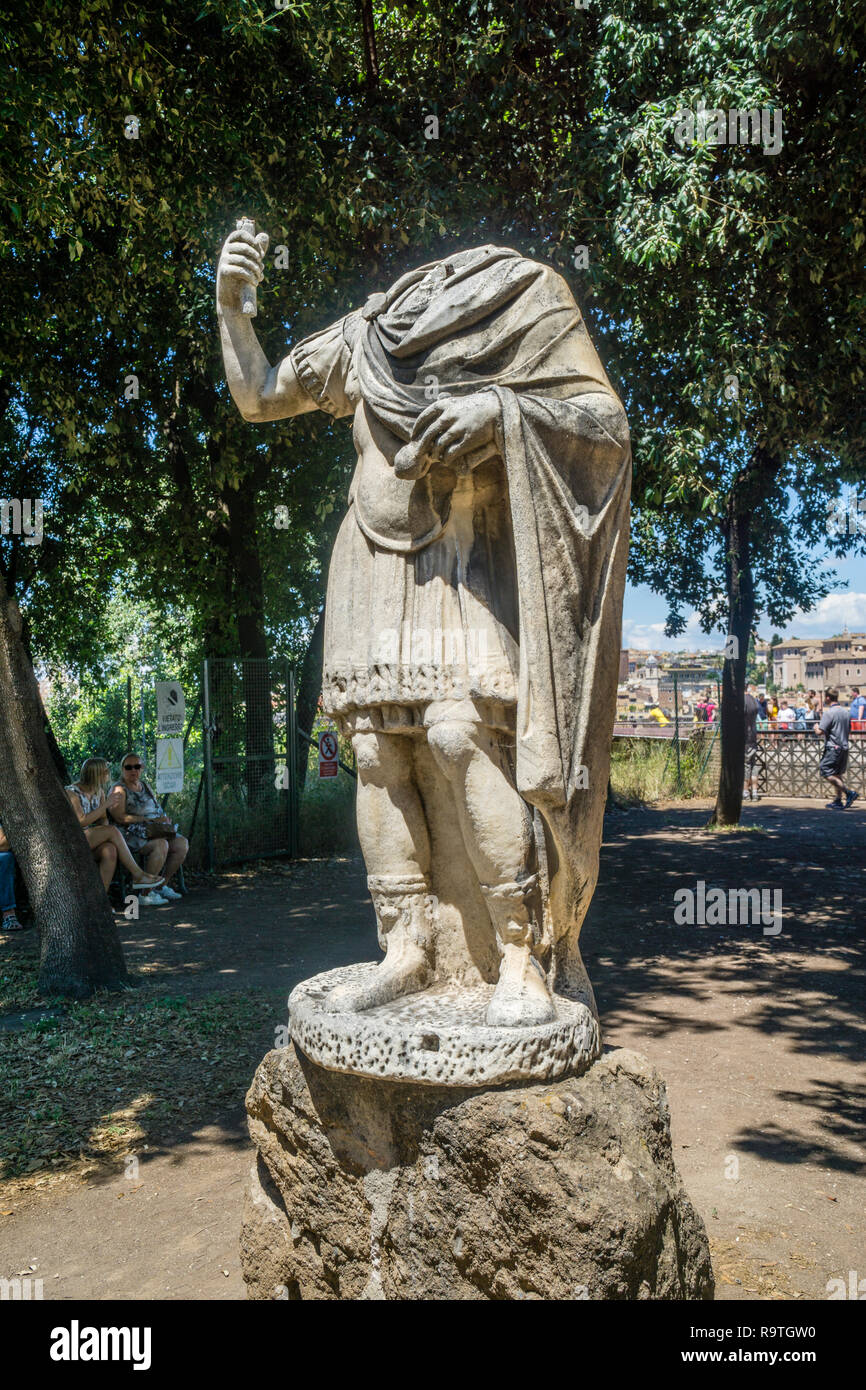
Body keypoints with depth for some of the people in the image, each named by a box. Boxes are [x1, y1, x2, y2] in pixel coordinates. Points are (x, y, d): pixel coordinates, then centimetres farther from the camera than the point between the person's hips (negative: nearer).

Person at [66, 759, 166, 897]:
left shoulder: (100, 792, 10)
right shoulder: (72, 792, -11)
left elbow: (103, 820, 8)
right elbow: (81, 821, -20)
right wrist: (106, 805, -19)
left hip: (94, 843, 6)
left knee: (110, 851, -31)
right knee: (113, 830, -28)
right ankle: (138, 876, -22)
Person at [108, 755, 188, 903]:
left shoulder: (144, 785, 21)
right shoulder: (119, 790, -2)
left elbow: (157, 809, 25)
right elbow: (120, 818, -15)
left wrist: (164, 819, 0)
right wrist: (149, 820, -17)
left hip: (156, 831, 8)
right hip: (131, 834, -8)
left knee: (182, 843, -14)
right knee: (161, 845, -33)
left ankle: (163, 885, -2)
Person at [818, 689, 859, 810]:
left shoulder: (828, 713, -14)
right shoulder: (846, 712, 10)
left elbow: (821, 731, -17)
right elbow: (848, 729, 19)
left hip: (833, 748, -8)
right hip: (844, 747, 8)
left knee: (827, 773, -6)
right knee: (837, 775, 13)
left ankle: (849, 793, -13)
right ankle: (838, 801, 15)